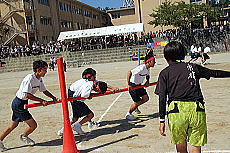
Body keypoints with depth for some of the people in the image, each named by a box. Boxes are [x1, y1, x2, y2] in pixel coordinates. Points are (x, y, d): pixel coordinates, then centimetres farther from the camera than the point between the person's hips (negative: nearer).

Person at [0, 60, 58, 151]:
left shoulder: (39, 79, 4)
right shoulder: (30, 78, -25)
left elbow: (44, 90, 14)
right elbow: (27, 95, -31)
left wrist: (53, 97, -1)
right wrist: (41, 100, -29)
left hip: (22, 103, 10)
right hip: (18, 104, -10)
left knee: (14, 125, 21)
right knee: (33, 125, -3)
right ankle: (24, 136, 26)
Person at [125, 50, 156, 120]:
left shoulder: (148, 68, -2)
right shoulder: (141, 68, -30)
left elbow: (147, 75, 21)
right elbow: (129, 73, -36)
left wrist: (147, 81, 1)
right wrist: (128, 85, -36)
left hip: (139, 85, 9)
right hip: (132, 86, -9)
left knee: (146, 98, 4)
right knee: (137, 102, -6)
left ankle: (135, 107, 30)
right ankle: (128, 114, 16)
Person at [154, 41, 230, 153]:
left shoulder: (165, 73, 11)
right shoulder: (193, 67, 16)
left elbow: (162, 97, 3)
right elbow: (214, 73, 26)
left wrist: (162, 120, 4)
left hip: (176, 111, -1)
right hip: (197, 110, 1)